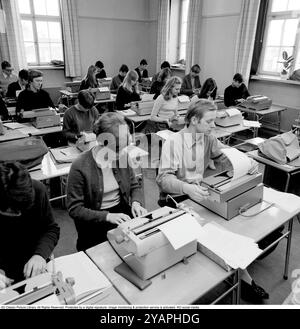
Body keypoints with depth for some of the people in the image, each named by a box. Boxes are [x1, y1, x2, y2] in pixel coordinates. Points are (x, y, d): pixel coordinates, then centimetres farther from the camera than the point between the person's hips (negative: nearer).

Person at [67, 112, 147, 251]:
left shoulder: (122, 156, -2)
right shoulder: (80, 167, -17)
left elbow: (134, 186, 11)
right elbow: (74, 209, -14)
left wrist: (136, 202, -11)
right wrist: (107, 216, -25)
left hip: (122, 211, 5)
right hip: (94, 221, -4)